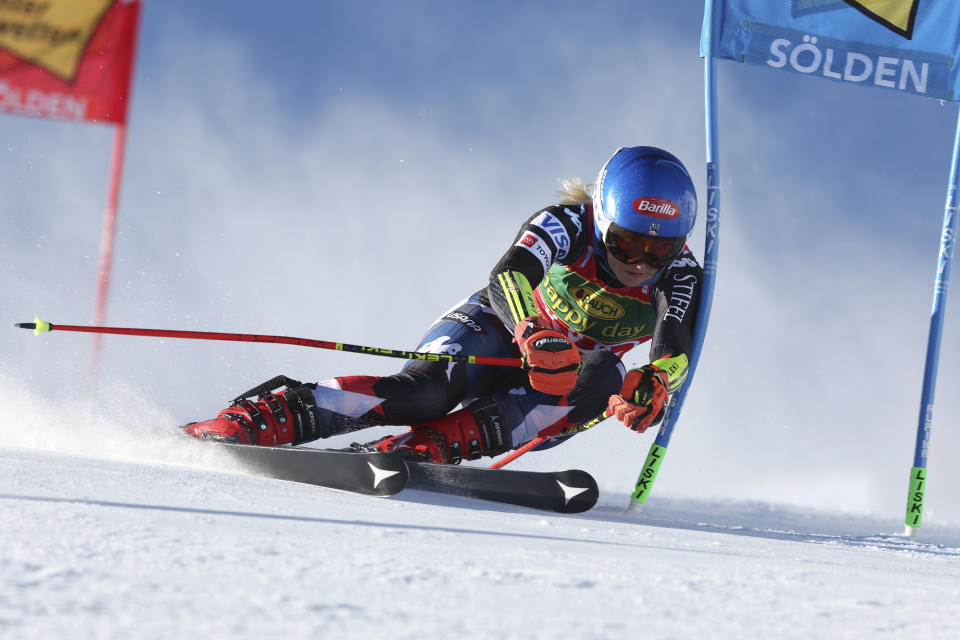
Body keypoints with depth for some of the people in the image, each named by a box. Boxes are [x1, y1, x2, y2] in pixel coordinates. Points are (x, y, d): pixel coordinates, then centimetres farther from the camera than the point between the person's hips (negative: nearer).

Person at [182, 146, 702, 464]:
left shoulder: (679, 278, -18)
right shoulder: (566, 226, -25)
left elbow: (677, 350, -33)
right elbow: (509, 276, -42)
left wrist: (656, 383, -57)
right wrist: (537, 336, -62)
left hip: (567, 374, 3)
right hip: (495, 332, -3)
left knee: (604, 377, -34)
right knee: (426, 388, -35)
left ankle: (427, 446, -39)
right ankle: (267, 415, -34)